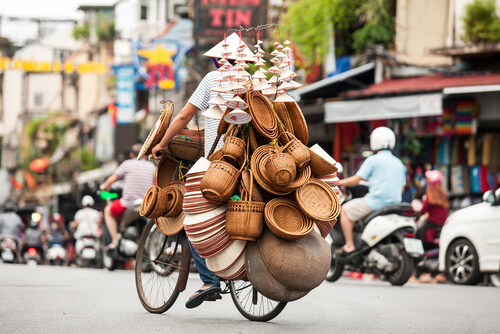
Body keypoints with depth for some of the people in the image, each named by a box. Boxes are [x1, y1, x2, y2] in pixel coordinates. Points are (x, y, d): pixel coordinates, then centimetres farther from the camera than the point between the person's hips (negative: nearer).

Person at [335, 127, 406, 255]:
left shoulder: (373, 160, -7)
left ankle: (349, 246, -1)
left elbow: (356, 180, -6)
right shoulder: (399, 163, 14)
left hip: (376, 201, -8)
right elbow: (401, 188, 17)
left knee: (345, 210, 8)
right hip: (395, 203, 8)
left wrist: (340, 182, 10)